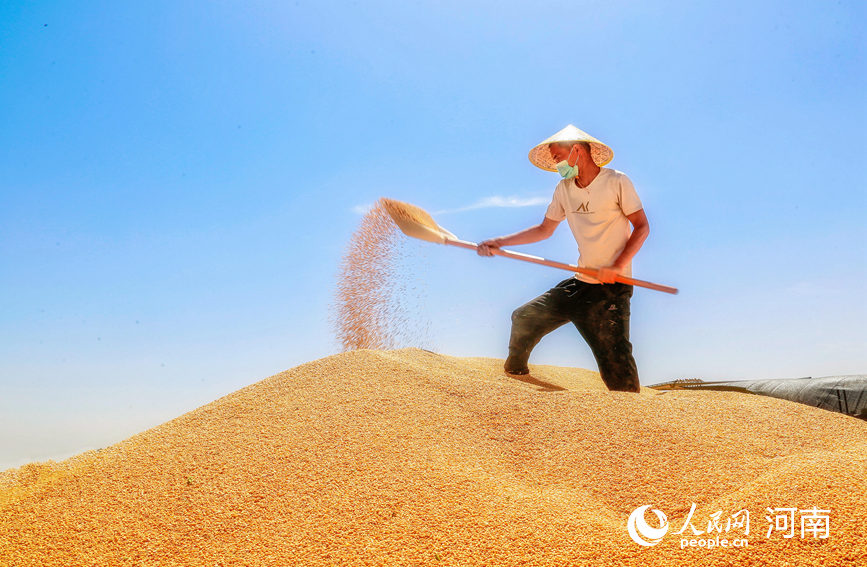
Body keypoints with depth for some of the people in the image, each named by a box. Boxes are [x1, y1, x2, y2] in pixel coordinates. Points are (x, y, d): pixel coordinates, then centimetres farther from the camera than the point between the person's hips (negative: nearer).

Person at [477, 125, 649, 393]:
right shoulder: (564, 189, 9)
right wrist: (500, 242, 10)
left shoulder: (617, 182, -8)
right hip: (579, 284, 7)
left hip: (612, 289, -6)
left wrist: (618, 266, -20)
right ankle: (513, 375, 33)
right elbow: (545, 229, 17)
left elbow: (642, 227, -8)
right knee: (524, 319, 11)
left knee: (615, 358, -16)